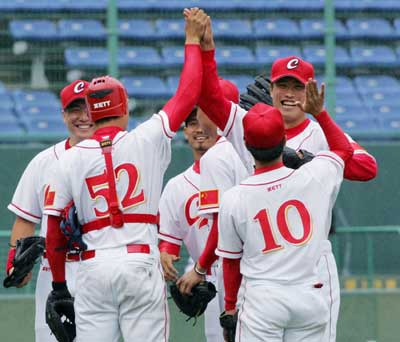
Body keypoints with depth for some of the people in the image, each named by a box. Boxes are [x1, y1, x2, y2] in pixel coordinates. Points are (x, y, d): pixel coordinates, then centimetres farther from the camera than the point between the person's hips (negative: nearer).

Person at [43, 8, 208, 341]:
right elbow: (187, 94, 8)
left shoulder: (70, 160, 4)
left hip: (93, 271, 2)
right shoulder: (148, 140, 0)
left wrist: (59, 285, 14)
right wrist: (193, 39, 20)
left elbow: (55, 232, 4)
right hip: (141, 263, -2)